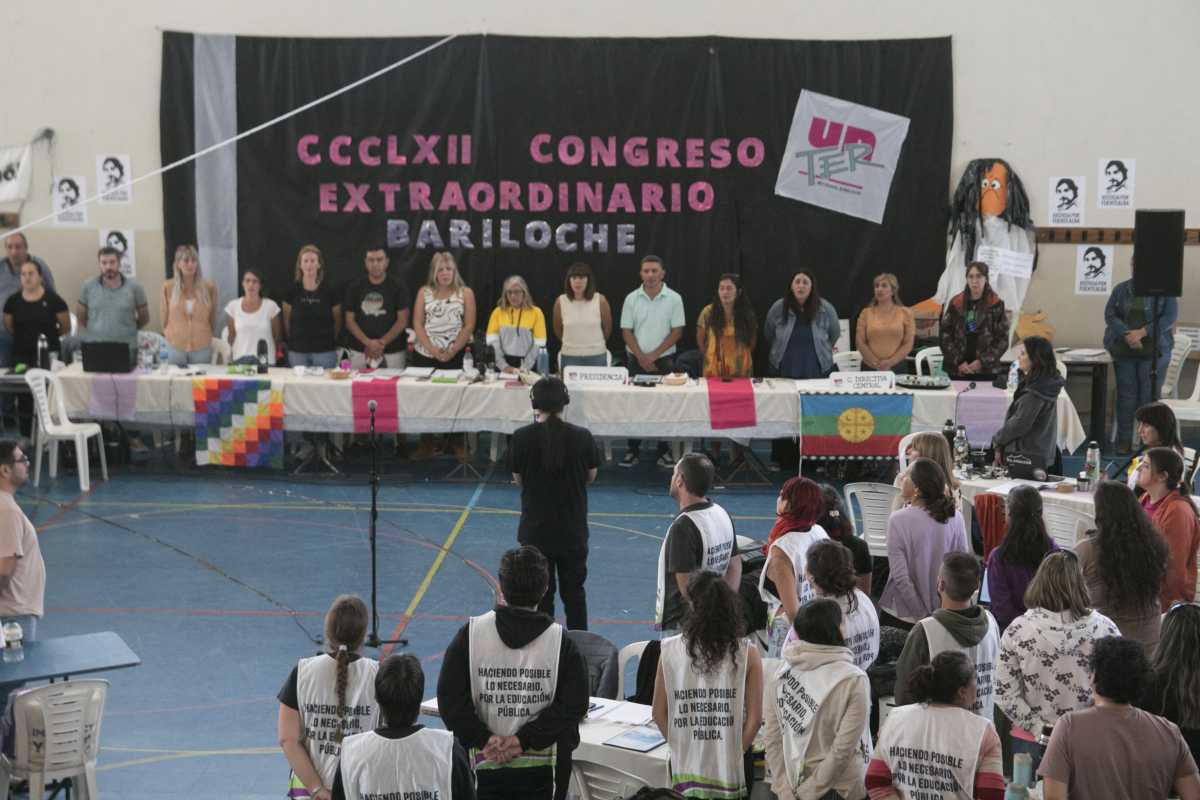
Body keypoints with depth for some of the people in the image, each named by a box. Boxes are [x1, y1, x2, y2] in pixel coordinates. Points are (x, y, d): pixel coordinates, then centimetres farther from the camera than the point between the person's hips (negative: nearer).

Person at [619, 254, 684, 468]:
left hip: (663, 360, -1)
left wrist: (653, 355, -9)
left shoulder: (674, 298, -3)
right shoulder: (632, 298, 2)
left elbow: (677, 332, -4)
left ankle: (663, 452, 9)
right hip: (636, 360, 1)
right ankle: (633, 451, 10)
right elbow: (626, 331, 2)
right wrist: (641, 357, -8)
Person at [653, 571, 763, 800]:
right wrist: (735, 754, 6)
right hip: (729, 773, -1)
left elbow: (658, 713, 1)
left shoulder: (670, 651, -5)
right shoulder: (748, 654, -7)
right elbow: (754, 718, -6)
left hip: (685, 770, 1)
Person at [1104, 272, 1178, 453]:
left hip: (1153, 350, -2)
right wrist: (1127, 335, -15)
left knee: (1150, 396, -2)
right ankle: (1125, 440, 10)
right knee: (1126, 395, 4)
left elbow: (1170, 316, -7)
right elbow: (1110, 315, 1)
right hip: (1124, 350, 2)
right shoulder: (1120, 289, 7)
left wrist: (1142, 333, -16)